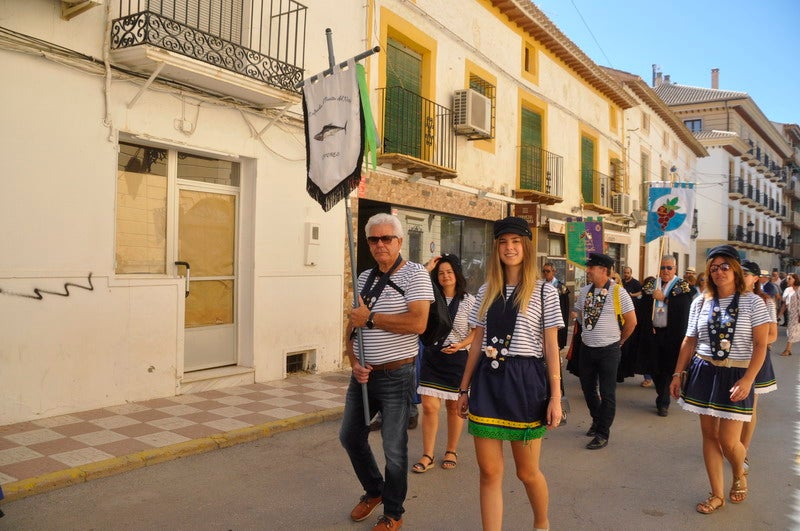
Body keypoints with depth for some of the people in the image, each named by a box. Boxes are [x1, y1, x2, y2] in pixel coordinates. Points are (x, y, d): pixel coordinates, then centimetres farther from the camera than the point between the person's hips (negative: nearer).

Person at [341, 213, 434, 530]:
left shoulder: (415, 274, -10)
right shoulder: (364, 278, 10)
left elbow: (418, 323, -24)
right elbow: (354, 324, 13)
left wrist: (371, 318, -18)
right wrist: (354, 362, -3)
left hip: (396, 376, -7)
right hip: (363, 374, 7)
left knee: (394, 448, 4)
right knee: (350, 436, 17)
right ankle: (374, 491, 41)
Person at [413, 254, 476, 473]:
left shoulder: (469, 301, -2)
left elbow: (477, 331, 0)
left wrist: (461, 345, -17)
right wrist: (428, 268, -8)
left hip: (458, 358, -1)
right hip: (432, 357, 1)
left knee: (454, 407, 11)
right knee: (429, 406, -4)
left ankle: (451, 452, 28)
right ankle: (427, 456, 7)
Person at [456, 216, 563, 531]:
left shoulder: (544, 292, 0)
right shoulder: (486, 292, 9)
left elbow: (551, 347, -1)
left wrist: (555, 397, -6)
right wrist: (464, 388, 13)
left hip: (524, 381, -3)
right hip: (487, 380, 3)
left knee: (527, 471, 10)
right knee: (489, 472, 3)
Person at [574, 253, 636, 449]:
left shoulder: (618, 292, -13)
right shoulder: (585, 290, 3)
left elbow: (631, 322, -5)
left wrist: (619, 341, 4)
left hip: (608, 350, -5)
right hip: (586, 347, 5)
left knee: (607, 393, 3)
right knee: (588, 388, 16)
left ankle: (602, 434, 14)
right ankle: (597, 420, 39)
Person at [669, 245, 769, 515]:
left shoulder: (752, 302, -5)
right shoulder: (700, 302, 5)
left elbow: (760, 345, -9)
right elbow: (689, 341, 11)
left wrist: (747, 380, -18)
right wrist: (678, 374, 9)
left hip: (735, 376, -3)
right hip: (704, 372, 4)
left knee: (728, 440, -3)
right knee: (709, 434, 8)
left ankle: (740, 475, 32)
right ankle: (717, 494, 22)